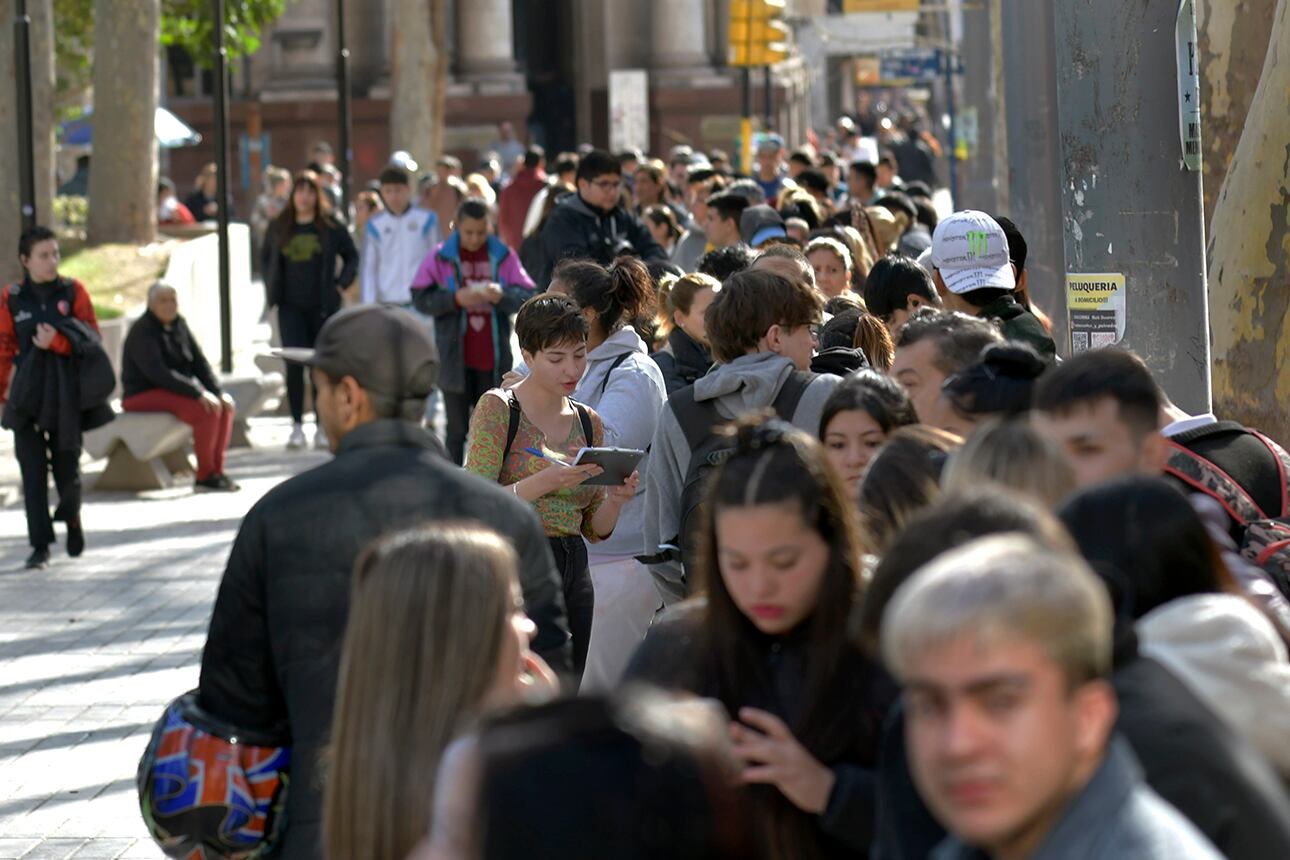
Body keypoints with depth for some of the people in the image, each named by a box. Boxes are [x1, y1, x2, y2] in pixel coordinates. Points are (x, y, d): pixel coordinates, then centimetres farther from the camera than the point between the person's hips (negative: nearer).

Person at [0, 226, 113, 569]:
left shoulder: (73, 291, 1)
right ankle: (40, 545, 0)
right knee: (32, 470, -5)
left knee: (67, 461, 5)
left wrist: (58, 342, -16)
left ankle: (71, 516, 36)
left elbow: (92, 339, -1)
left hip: (67, 390, 0)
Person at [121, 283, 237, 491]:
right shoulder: (142, 332, -18)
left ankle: (216, 471, -9)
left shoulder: (179, 325, 8)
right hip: (143, 396, -9)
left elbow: (199, 362, 8)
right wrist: (198, 394, -30)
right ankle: (204, 476, -20)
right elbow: (158, 373, -28)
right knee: (205, 409, -27)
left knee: (225, 405, -8)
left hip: (174, 392, 9)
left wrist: (218, 392, -7)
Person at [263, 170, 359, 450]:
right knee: (294, 364, -7)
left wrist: (340, 284, -2)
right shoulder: (280, 227, 5)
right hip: (291, 307, 1)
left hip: (323, 306, -1)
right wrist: (272, 288, 8)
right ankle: (297, 425, 0)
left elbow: (351, 256, 7)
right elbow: (267, 257, 19)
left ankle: (322, 427, 12)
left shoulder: (330, 226, -1)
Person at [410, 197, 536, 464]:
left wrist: (502, 295, -20)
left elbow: (527, 296, 0)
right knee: (457, 429, 3)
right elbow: (420, 299, -5)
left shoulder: (503, 256, 3)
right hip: (455, 359, -2)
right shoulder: (441, 257, -1)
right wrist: (456, 299, -19)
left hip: (493, 359, 2)